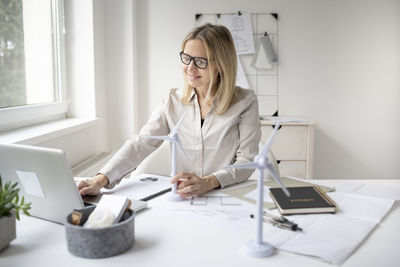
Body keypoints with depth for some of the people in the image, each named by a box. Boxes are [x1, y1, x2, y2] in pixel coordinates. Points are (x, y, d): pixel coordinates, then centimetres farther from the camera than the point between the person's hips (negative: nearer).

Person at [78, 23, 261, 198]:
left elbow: (246, 160, -7)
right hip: (181, 200, 3)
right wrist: (101, 179, -18)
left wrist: (208, 182, -26)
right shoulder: (174, 101, 6)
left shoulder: (245, 102, -2)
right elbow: (141, 143, -4)